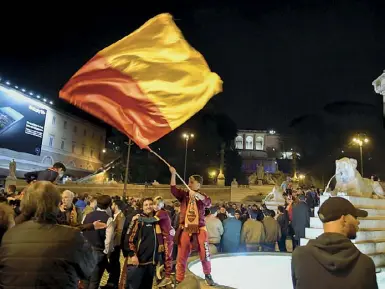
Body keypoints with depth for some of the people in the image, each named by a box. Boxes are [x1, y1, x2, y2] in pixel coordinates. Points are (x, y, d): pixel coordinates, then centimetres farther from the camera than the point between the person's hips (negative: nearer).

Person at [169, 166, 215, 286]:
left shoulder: (202, 196, 2)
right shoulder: (184, 195, 4)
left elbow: (208, 202, -19)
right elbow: (173, 189, -12)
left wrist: (196, 194, -37)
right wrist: (173, 174, -22)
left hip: (199, 230, -1)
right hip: (185, 230, 1)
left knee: (205, 254, 5)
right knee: (181, 257, 6)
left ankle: (208, 275, 29)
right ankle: (178, 280, 21)